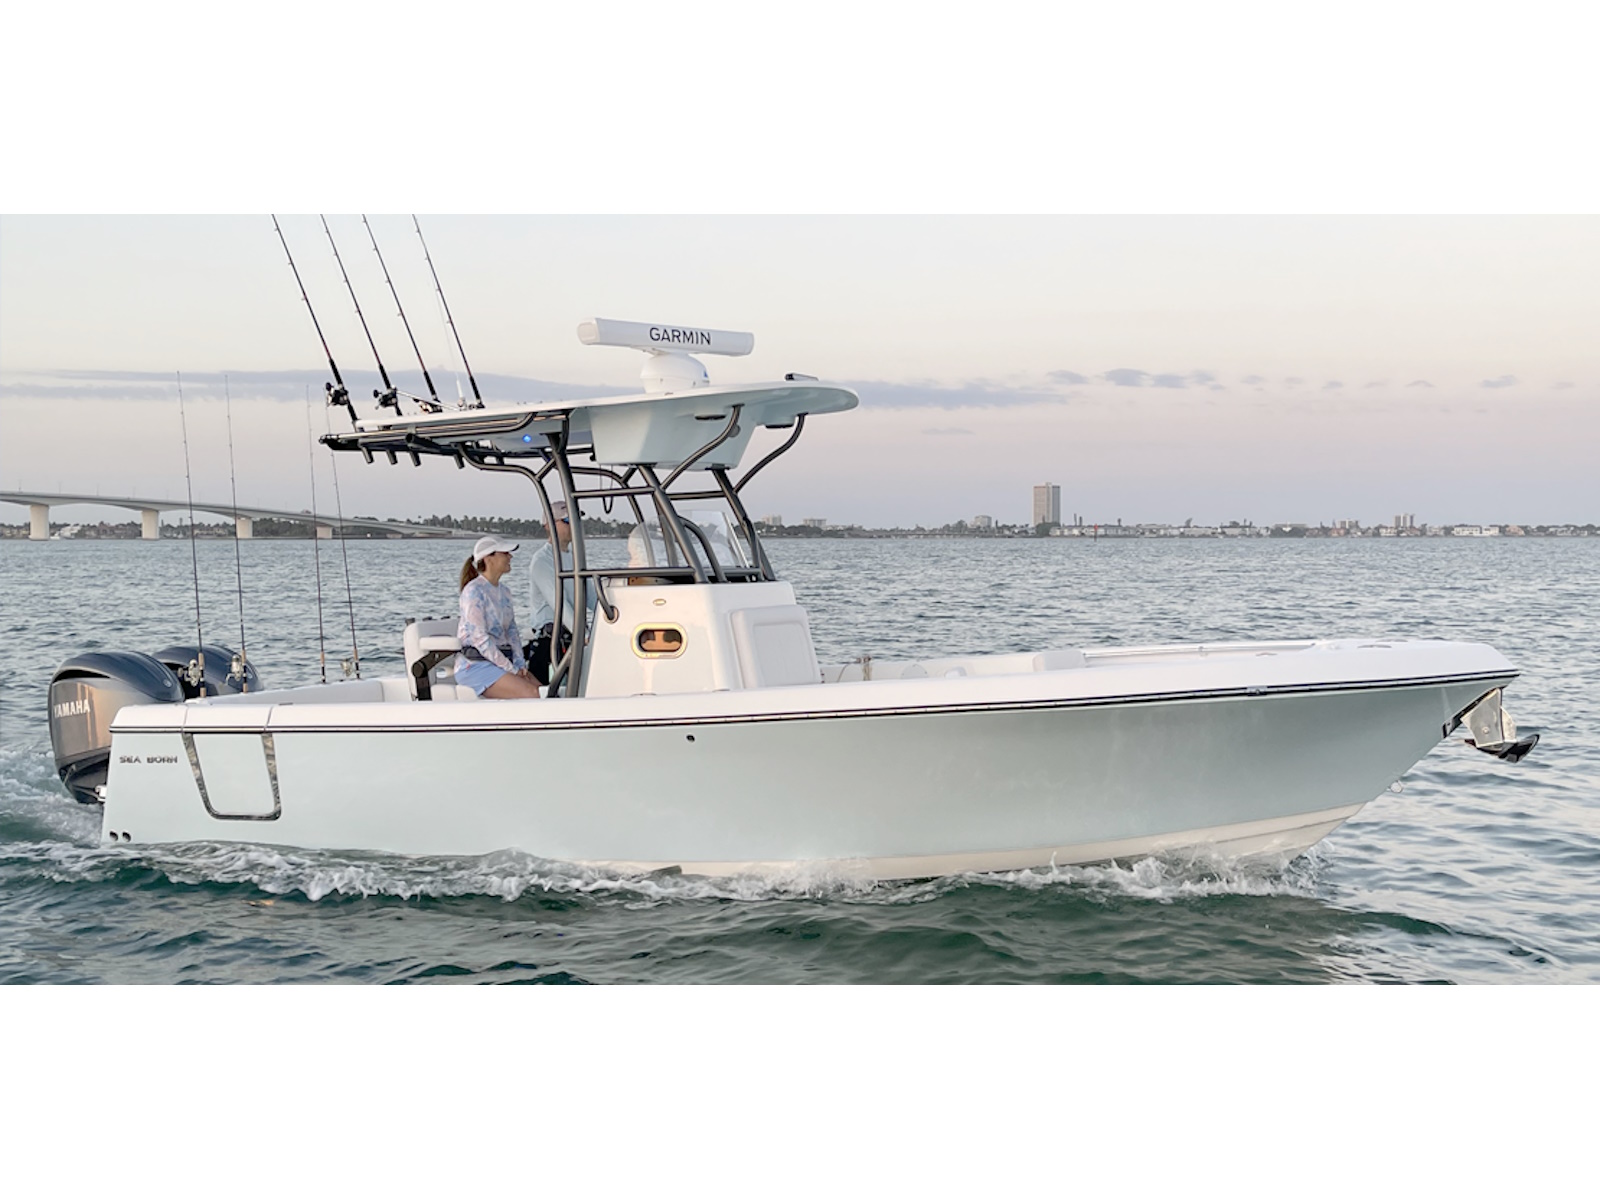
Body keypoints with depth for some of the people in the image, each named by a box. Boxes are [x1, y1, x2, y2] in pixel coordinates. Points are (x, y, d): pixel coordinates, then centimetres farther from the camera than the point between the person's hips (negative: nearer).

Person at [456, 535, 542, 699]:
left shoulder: (504, 592, 16)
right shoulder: (473, 591, -10)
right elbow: (479, 638, -17)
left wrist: (519, 663, -1)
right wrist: (511, 669, -17)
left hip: (502, 659, 8)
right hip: (475, 664, -8)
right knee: (530, 694, -25)